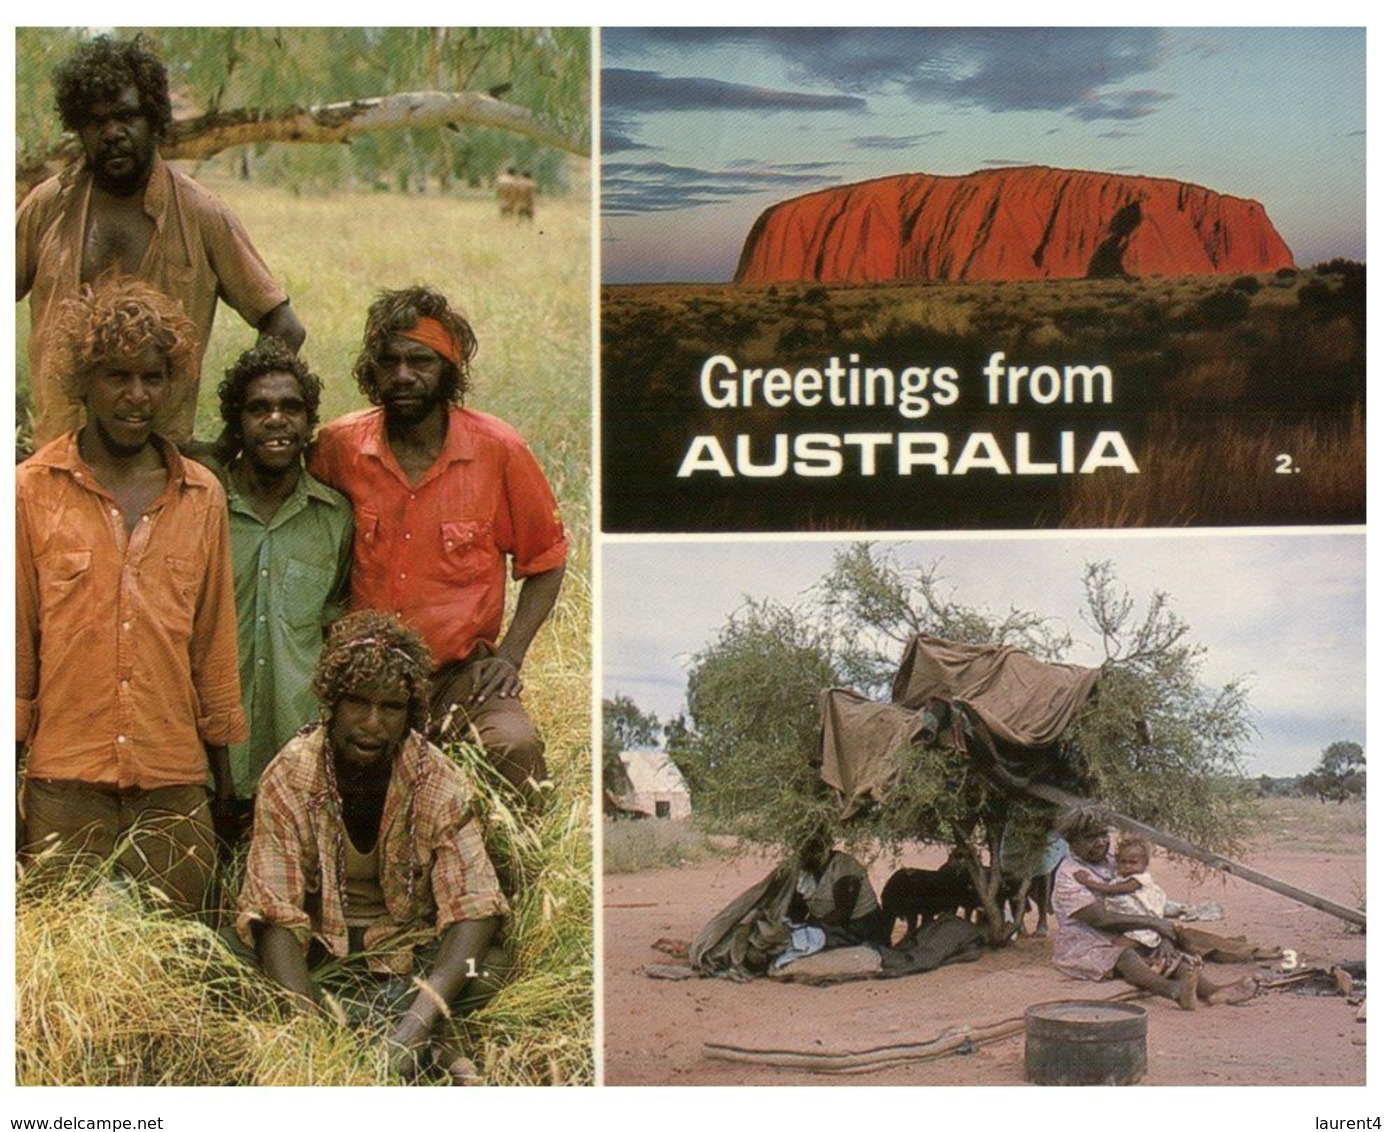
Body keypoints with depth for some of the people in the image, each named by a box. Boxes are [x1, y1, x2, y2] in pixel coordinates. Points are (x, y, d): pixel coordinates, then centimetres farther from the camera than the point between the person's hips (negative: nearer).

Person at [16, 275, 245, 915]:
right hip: (65, 777, -2)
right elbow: (15, 634, 3)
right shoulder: (33, 491, 2)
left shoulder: (202, 496, 10)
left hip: (174, 782, 2)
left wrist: (222, 758, 14)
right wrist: (11, 761, 1)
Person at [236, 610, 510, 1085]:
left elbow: (472, 907, -20)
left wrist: (417, 1022, -37)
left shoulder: (442, 783, -11)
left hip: (411, 950, -1)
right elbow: (275, 916, -19)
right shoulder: (289, 779, -13)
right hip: (322, 953, 1)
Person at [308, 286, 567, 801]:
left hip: (463, 673, -1)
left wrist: (509, 655, -3)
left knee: (515, 748, -30)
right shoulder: (339, 446, 0)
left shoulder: (499, 450, -3)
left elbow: (545, 561, 8)